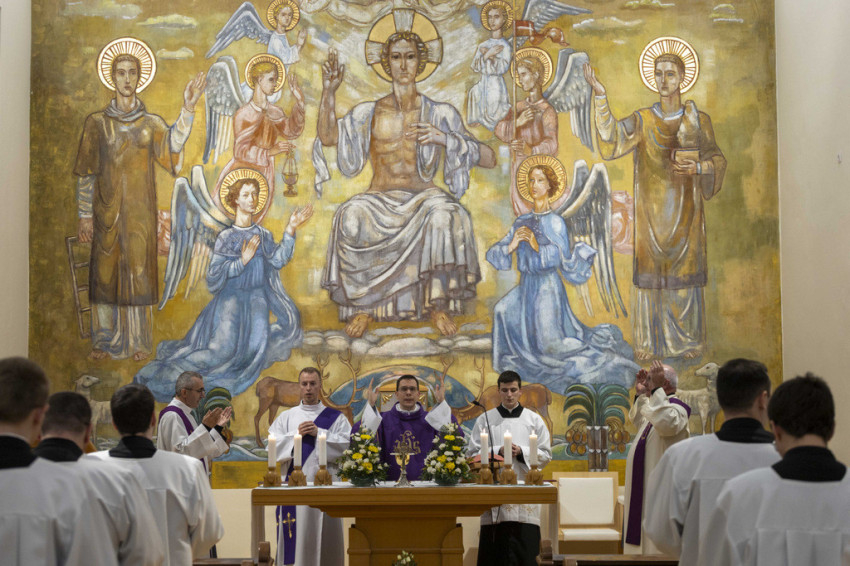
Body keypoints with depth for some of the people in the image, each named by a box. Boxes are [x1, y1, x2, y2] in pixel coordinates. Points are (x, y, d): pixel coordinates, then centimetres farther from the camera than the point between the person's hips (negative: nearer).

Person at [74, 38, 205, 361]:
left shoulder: (151, 124, 5)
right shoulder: (97, 123, 5)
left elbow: (172, 145, -16)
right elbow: (86, 173, 5)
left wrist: (187, 110, -28)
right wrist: (85, 215, -1)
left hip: (139, 211, 0)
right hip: (106, 210, 0)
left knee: (138, 271, 0)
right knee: (105, 272, 2)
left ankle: (138, 342, 8)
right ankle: (105, 341, 10)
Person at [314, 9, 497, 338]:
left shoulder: (439, 114, 4)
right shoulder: (369, 112, 9)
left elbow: (489, 159, -5)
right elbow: (328, 137, -8)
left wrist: (445, 138, -20)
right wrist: (329, 92, -19)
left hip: (422, 197, -1)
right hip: (380, 200, 1)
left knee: (445, 212, -36)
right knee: (350, 217, -33)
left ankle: (439, 305, -21)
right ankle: (361, 305, -17)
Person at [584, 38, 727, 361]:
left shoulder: (699, 120, 5)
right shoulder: (642, 120, 4)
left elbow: (718, 161, 9)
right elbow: (611, 142, -13)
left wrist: (698, 167, -13)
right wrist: (600, 97, -21)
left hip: (685, 210, 0)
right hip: (652, 209, 0)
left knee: (685, 272, 1)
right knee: (651, 271, -1)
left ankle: (688, 342, 12)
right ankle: (649, 344, 7)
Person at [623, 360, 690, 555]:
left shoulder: (677, 409, -17)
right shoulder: (657, 407, 15)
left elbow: (666, 424, -41)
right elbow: (638, 421, 36)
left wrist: (656, 389, -33)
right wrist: (640, 395, 21)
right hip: (645, 491, 11)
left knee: (657, 548, -8)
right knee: (643, 543, 15)